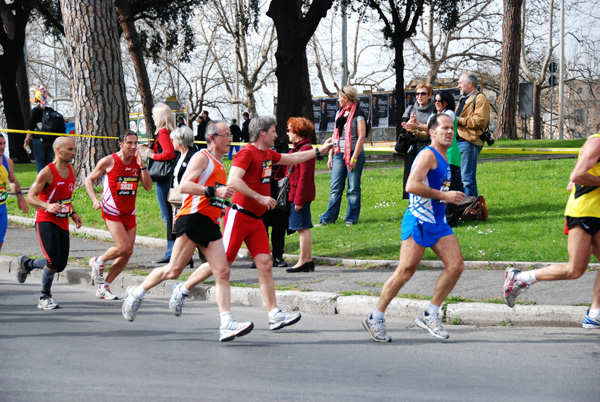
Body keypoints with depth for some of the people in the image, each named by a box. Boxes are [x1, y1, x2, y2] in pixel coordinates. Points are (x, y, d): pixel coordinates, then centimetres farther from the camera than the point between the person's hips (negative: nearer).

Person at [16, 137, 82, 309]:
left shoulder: (71, 171, 10)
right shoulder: (47, 172, -14)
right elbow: (30, 197, -15)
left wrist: (73, 213, 14)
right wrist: (48, 206, -32)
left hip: (62, 223, 7)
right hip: (45, 220, -7)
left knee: (61, 265, 5)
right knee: (53, 261, -17)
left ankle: (26, 263, 32)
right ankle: (45, 298, 4)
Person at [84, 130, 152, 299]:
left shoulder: (137, 162, 5)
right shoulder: (109, 161, -8)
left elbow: (148, 187, -1)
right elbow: (89, 179, 2)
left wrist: (142, 166, -12)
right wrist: (95, 199, -12)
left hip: (129, 213, 6)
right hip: (111, 211, -6)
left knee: (128, 252, 2)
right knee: (124, 247, -19)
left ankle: (104, 287, 14)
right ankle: (97, 262, 10)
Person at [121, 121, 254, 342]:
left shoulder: (219, 165, 24)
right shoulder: (202, 157, -3)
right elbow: (184, 186, -16)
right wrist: (214, 192, -23)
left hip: (211, 224, 8)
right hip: (193, 218, -8)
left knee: (222, 272, -6)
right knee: (174, 270, -6)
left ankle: (227, 324, -12)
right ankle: (137, 293, 16)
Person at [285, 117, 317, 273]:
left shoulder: (305, 149, -15)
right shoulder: (297, 148, 15)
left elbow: (304, 176, -19)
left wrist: (299, 199, -20)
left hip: (300, 194, -10)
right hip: (295, 194, 10)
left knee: (303, 228, -6)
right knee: (303, 228, 11)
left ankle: (304, 261, -3)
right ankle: (308, 260, 15)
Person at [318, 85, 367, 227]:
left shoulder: (358, 114, -7)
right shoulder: (339, 113, 15)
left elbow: (361, 137, -12)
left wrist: (354, 158, -16)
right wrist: (330, 155, 13)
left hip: (354, 153, -6)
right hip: (339, 154, 6)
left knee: (353, 189, 0)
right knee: (335, 188, 4)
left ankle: (351, 219, 8)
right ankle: (328, 218, 7)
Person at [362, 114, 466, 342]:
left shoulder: (443, 158, 19)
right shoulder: (428, 154, -10)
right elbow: (411, 185, -23)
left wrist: (451, 198, 18)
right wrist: (444, 196, -19)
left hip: (438, 223, 9)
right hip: (418, 221, -9)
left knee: (456, 266, -3)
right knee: (405, 271, -8)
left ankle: (430, 315, 6)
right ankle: (375, 319, 3)